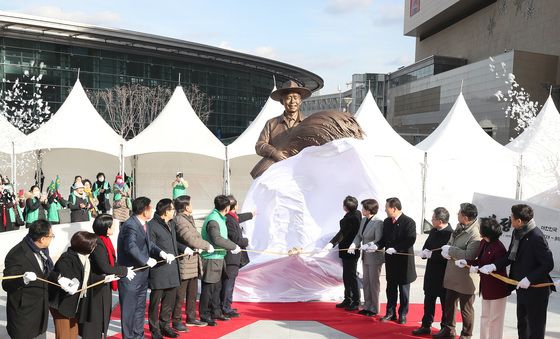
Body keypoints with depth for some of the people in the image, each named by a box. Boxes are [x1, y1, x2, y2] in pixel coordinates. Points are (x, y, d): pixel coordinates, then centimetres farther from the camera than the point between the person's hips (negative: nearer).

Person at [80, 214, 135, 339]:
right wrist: (124, 271, -16)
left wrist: (124, 270, 0)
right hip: (96, 288, -9)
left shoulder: (105, 240, 5)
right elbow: (104, 267, -26)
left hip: (104, 287, 9)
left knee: (103, 316, 19)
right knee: (95, 319, 3)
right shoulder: (97, 243, -24)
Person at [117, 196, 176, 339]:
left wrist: (162, 253, -8)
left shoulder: (143, 224, 10)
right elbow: (131, 247, -32)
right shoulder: (130, 225, -21)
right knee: (129, 308, 4)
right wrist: (147, 260, -22)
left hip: (141, 273, 10)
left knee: (140, 307, 19)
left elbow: (149, 244, 9)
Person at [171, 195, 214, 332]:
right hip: (184, 263, -10)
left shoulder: (188, 219, 14)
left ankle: (191, 318, 30)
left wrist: (202, 246, -7)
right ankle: (176, 321, 13)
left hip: (193, 263, 10)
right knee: (180, 294, 1)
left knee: (192, 293, 19)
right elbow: (191, 239, -25)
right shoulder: (179, 220, -19)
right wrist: (207, 246, -13)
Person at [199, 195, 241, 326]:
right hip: (211, 258, -10)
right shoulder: (213, 220, -21)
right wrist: (234, 246, -25)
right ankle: (204, 315, 11)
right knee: (208, 288, 0)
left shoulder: (220, 218, 12)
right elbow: (217, 239, -32)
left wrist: (231, 246, 10)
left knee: (217, 286, 19)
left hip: (218, 258, 10)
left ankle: (216, 312, 32)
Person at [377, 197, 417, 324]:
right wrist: (377, 245, -7)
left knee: (403, 289, 8)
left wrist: (396, 249, -26)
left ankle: (402, 314, 19)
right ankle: (390, 313, 23)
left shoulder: (409, 222, -12)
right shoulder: (386, 222, 9)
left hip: (403, 261, -6)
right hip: (390, 261, 6)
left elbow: (410, 240, -19)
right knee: (391, 289, 13)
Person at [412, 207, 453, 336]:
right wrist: (425, 252, -9)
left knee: (445, 303, 10)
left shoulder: (450, 234, -20)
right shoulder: (433, 231, 5)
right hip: (431, 272, 7)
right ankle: (426, 326, 29)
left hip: (444, 276, -7)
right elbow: (426, 246, 12)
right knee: (428, 301, 16)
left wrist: (431, 254, -21)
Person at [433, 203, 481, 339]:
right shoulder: (459, 227, 2)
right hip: (452, 274, 8)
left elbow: (469, 256, -32)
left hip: (465, 278, -8)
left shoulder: (475, 234, -25)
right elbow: (450, 243, 14)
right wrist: (445, 250, -8)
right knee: (449, 303, 21)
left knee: (466, 309, 11)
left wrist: (450, 250, -21)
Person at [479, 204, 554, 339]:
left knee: (535, 328, 8)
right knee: (522, 324, 23)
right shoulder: (517, 233, 0)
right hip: (522, 289, 8)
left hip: (535, 290, -8)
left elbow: (548, 264, -22)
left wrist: (529, 279, -24)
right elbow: (510, 256, 5)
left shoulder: (537, 237, -25)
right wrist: (494, 266, -8)